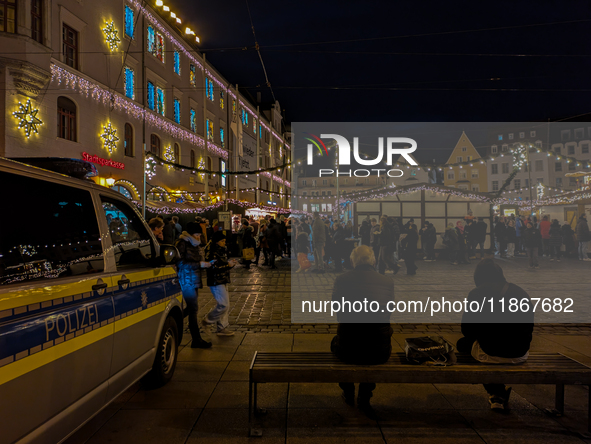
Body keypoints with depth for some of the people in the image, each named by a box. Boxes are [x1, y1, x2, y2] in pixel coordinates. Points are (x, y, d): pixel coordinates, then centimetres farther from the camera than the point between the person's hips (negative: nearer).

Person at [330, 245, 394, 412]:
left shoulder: (341, 279, -1)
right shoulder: (388, 281, 2)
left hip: (348, 350, -1)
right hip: (380, 353, 1)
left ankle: (348, 394, 47)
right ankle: (364, 398, 41)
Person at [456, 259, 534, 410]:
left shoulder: (476, 294, -8)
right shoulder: (522, 293, 5)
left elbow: (467, 331, -3)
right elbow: (529, 328, 13)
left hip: (491, 353, -5)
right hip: (520, 355, 5)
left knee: (463, 344, 25)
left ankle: (496, 394, 25)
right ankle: (502, 394, 39)